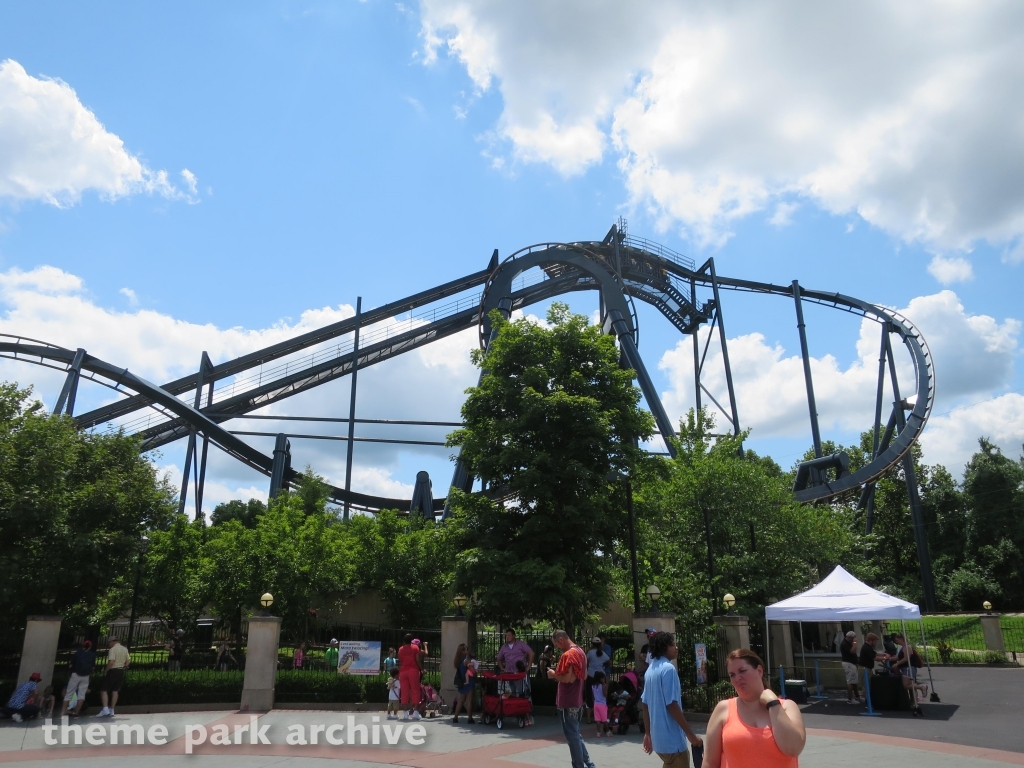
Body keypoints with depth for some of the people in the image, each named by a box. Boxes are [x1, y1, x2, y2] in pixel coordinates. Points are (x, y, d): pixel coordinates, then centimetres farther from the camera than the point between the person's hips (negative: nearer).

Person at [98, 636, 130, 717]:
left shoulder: (112, 649, -12)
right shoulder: (125, 649, 11)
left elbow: (111, 662, -23)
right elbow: (128, 661, 11)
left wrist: (106, 671, -13)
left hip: (113, 671, -7)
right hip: (121, 671, 7)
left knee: (104, 690, 0)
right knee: (115, 691, 11)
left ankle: (105, 709, -12)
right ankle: (111, 711, 13)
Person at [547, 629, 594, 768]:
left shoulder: (568, 655, -19)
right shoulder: (580, 651, 11)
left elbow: (569, 678, -27)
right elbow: (584, 676, 19)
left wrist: (554, 675, -11)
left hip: (568, 703, -9)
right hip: (577, 700, 9)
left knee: (572, 736, 1)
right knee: (576, 734, 18)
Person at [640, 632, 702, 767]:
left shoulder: (650, 670, 11)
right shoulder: (668, 668, -16)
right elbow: (672, 705, -20)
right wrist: (691, 734, -16)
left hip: (658, 737, 9)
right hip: (672, 739, -9)